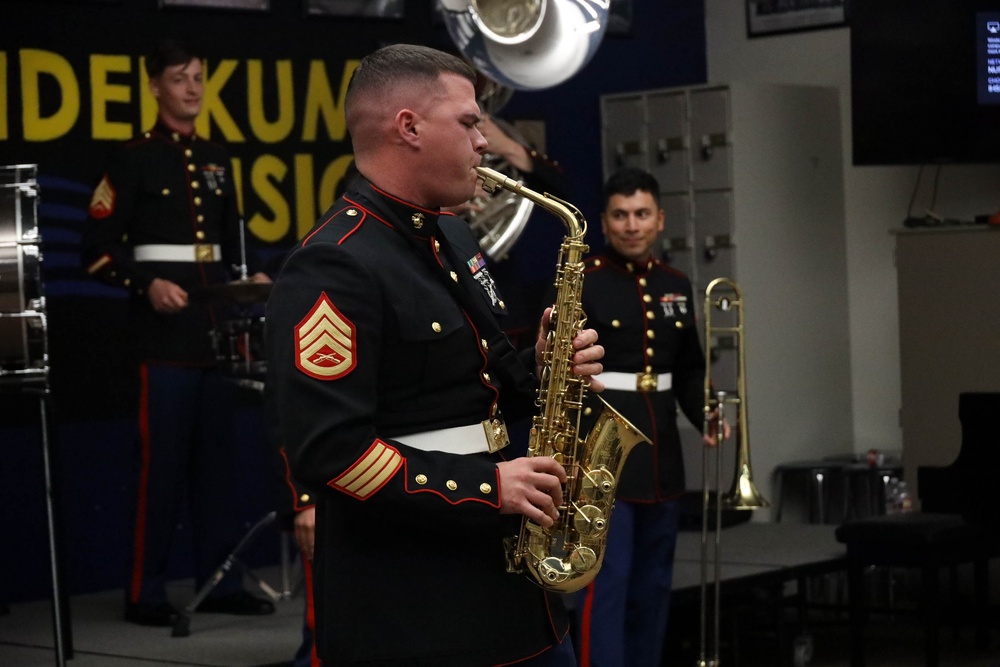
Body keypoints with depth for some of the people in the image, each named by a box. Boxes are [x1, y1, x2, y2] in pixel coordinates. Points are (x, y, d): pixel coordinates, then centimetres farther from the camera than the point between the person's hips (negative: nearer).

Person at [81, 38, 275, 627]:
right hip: (165, 332, -6)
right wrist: (147, 284, -19)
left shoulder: (217, 160, 16)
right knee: (163, 461, -6)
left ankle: (220, 581, 15)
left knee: (218, 457, 8)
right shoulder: (134, 160, -3)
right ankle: (146, 593, 1)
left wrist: (249, 279, 8)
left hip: (218, 328, 6)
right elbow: (99, 250, -6)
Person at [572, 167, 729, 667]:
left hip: (660, 457, 7)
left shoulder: (676, 286, 12)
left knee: (652, 588, 14)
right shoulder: (578, 283, -8)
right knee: (604, 587, -9)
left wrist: (706, 417, 1)